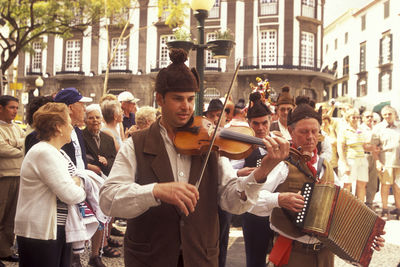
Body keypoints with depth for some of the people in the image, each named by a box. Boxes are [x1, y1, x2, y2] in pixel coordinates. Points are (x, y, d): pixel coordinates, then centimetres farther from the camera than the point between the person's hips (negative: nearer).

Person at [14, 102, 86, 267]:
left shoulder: (57, 152, 14)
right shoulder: (44, 152, -19)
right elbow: (69, 195, -23)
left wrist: (76, 183, -4)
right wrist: (82, 191, -3)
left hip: (58, 228, 10)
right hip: (40, 233, -10)